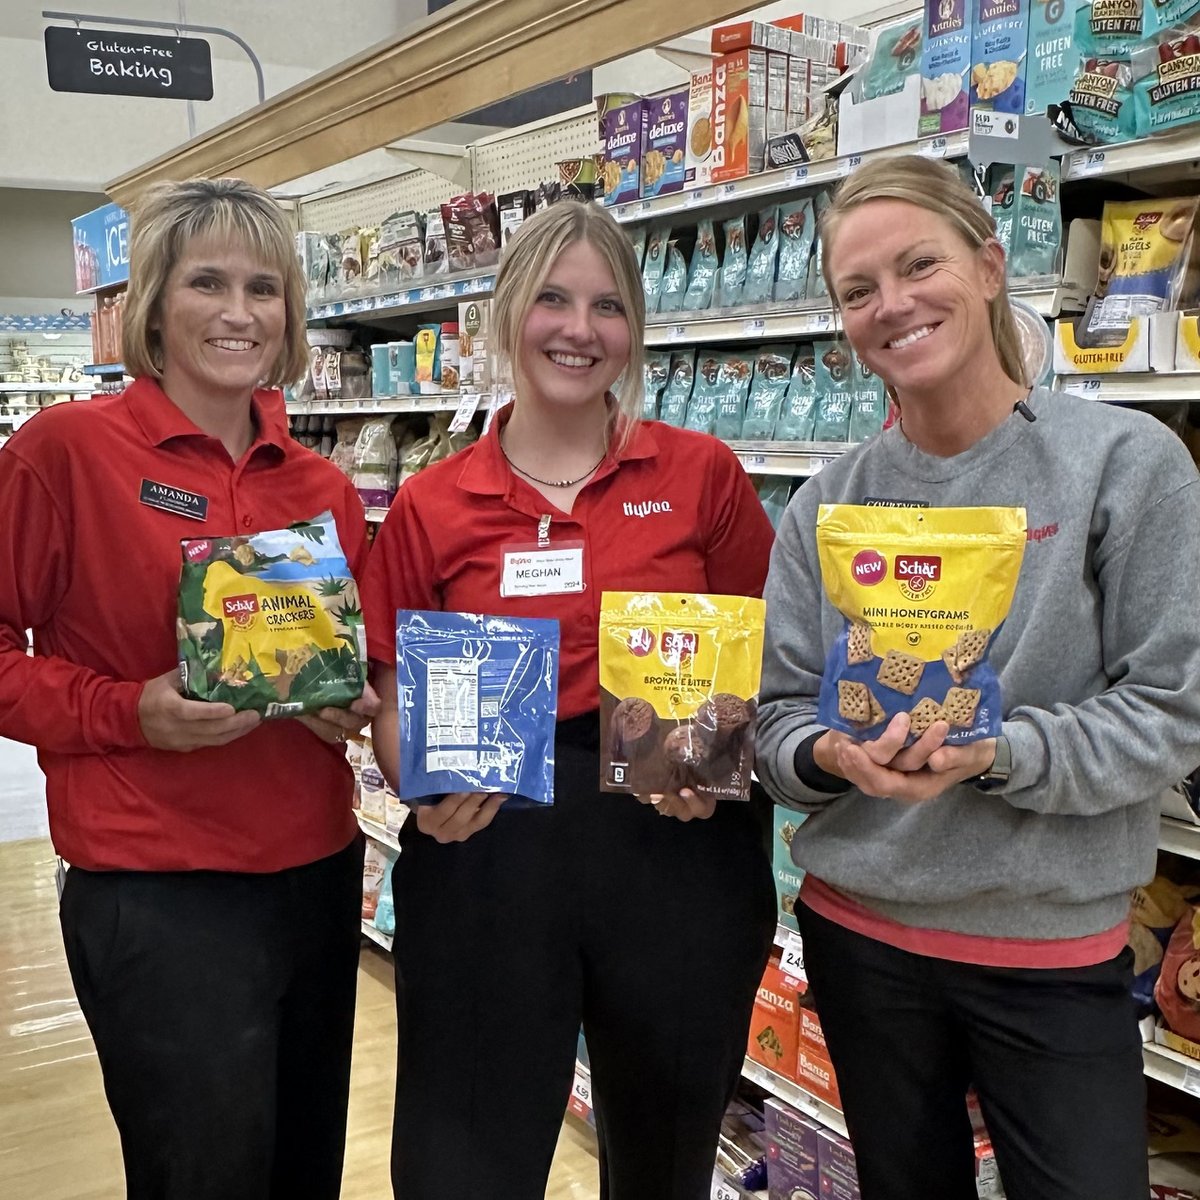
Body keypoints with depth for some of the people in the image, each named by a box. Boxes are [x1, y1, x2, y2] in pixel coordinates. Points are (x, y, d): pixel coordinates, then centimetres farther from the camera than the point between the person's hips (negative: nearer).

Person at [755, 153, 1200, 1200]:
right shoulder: (829, 503, 1)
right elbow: (783, 708, 2)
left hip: (1055, 943, -2)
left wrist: (996, 753, -25)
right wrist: (835, 755, -20)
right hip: (860, 928, 3)